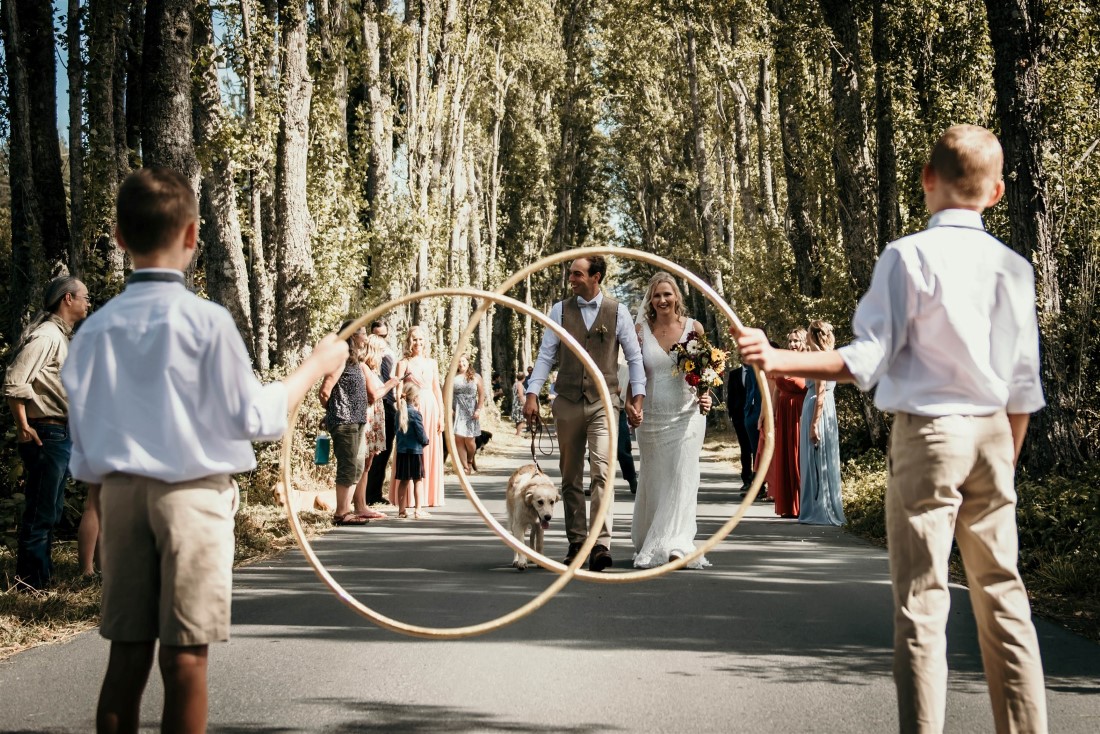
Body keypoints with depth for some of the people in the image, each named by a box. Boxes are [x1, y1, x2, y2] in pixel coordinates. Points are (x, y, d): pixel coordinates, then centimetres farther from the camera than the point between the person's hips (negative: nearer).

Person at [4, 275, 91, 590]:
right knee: (40, 512, -5)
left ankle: (42, 575, 22)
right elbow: (14, 382, -22)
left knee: (51, 510, 15)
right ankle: (31, 582, 0)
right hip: (46, 434, -10)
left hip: (62, 434, 10)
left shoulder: (62, 337, 17)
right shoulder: (45, 335, -14)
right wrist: (23, 428, -18)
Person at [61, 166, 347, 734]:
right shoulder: (206, 321, -11)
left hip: (121, 493, 4)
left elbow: (84, 443, 7)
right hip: (195, 495, -4)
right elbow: (255, 419, -6)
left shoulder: (95, 330, 2)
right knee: (185, 657, 1)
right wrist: (315, 365, 6)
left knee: (127, 653, 9)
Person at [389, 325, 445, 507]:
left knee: (431, 453, 5)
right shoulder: (403, 364, 1)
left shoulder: (432, 363, 12)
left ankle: (430, 494, 13)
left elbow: (437, 390, 12)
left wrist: (441, 415, 6)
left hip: (431, 409, 4)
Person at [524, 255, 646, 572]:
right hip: (567, 403, 3)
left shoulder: (618, 312, 2)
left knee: (601, 471, -16)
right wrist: (532, 394, -6)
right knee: (570, 477, 9)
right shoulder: (560, 310, 5)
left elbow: (634, 357, 5)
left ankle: (601, 543, -19)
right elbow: (545, 355, 4)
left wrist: (637, 397, -2)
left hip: (603, 403, -3)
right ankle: (576, 542, 18)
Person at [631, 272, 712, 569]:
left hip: (686, 415, -1)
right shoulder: (641, 330, 2)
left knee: (681, 477, -8)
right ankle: (650, 544, 21)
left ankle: (675, 545, -11)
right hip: (651, 416, 1)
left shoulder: (694, 328, 1)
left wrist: (705, 396, -11)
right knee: (654, 479, 8)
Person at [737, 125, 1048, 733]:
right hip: (992, 434, 5)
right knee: (1003, 596, 12)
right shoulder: (1014, 268, 6)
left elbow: (866, 361, -14)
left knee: (920, 603, -1)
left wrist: (780, 360, -15)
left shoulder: (908, 256, -9)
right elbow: (1024, 385, 9)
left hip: (927, 433, -5)